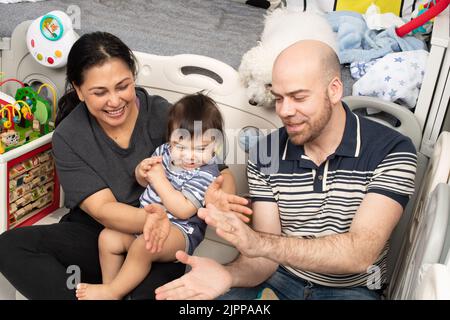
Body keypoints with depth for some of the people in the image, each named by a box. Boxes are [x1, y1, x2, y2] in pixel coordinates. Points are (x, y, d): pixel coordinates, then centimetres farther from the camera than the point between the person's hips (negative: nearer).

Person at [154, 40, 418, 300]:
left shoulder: (391, 152, -16)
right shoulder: (266, 154, -7)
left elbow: (360, 254, -27)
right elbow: (266, 256, -8)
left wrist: (259, 242, -40)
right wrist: (228, 275, -32)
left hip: (350, 289, -1)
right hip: (279, 279, 2)